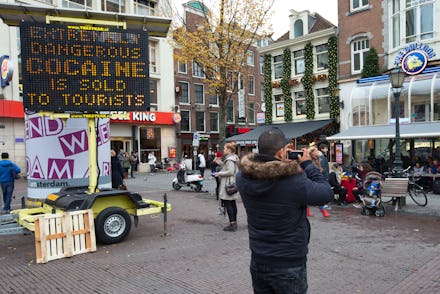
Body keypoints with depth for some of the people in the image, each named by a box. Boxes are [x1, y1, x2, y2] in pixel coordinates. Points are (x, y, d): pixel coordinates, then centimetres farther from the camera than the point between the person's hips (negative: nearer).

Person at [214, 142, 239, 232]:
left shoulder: (230, 159, -15)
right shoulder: (234, 158, 16)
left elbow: (230, 172, -22)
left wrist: (220, 173, -12)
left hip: (228, 184, -10)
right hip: (233, 184, 10)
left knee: (227, 204, -8)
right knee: (233, 204, 12)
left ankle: (232, 224, -7)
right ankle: (234, 223, 18)